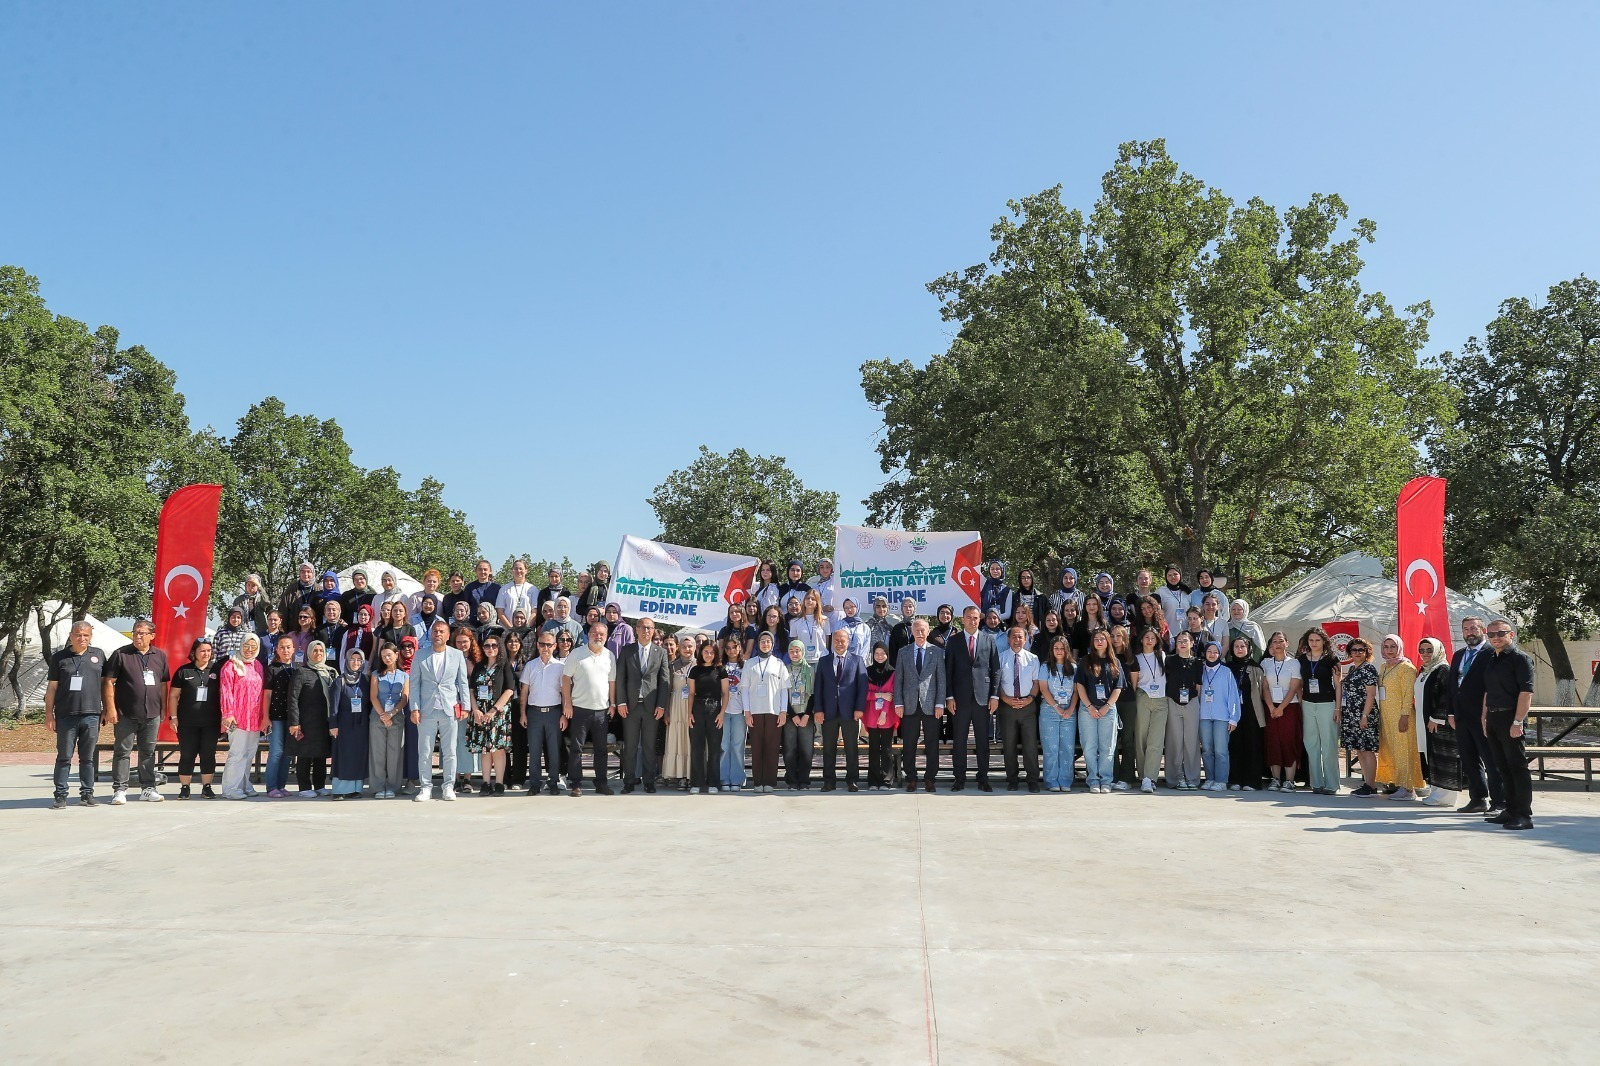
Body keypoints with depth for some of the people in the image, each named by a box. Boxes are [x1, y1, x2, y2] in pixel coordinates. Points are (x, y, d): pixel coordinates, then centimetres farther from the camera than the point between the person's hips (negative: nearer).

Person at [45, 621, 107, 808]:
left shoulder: (98, 655, 10)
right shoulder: (59, 658, 5)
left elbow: (104, 683, 15)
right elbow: (51, 687, 5)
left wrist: (106, 708, 11)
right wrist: (49, 714, 0)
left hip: (91, 714, 1)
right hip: (66, 715, -1)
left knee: (88, 757, 7)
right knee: (64, 757, 3)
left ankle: (87, 793, 13)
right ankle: (60, 795, 8)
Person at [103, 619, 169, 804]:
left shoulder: (160, 656, 10)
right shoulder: (121, 654, -2)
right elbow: (108, 682, -5)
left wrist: (163, 709, 12)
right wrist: (111, 709, -12)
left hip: (152, 714, 4)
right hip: (126, 714, -3)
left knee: (148, 752, 10)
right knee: (123, 752, 1)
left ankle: (148, 787, 18)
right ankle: (119, 789, 6)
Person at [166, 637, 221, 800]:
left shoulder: (216, 670, 6)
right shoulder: (184, 671, 3)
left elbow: (223, 694, 10)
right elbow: (173, 695, 4)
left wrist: (224, 717, 5)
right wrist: (173, 717, -3)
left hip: (211, 723, 1)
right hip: (188, 723, -1)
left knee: (208, 755, 5)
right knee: (187, 755, 3)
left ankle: (206, 787, 13)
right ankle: (184, 788, 13)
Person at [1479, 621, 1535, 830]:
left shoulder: (1520, 658, -8)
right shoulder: (1491, 659, 16)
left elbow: (1526, 692, -15)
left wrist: (1518, 722, -20)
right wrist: (1485, 717, 17)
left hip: (1510, 718, -8)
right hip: (1493, 718, 8)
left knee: (1518, 767, -4)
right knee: (1503, 767, 12)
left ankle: (1524, 815, 0)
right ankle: (1511, 811, 19)